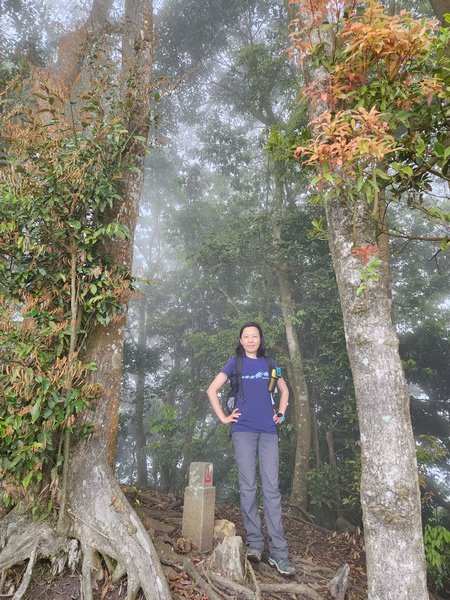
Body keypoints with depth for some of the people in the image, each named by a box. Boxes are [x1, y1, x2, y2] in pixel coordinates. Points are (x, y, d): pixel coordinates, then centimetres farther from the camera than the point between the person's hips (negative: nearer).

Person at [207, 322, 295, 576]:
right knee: (248, 488, 1)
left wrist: (281, 414, 13)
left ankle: (279, 553, 3)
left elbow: (284, 389, 26)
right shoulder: (235, 363, 6)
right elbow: (212, 390, 6)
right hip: (244, 430, -2)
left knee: (272, 489, 0)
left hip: (268, 431, 2)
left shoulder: (269, 364, 13)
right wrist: (223, 417, -1)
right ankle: (255, 544, 14)